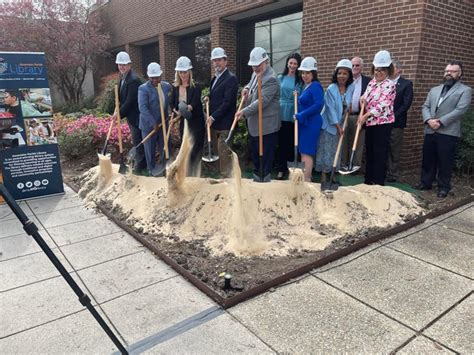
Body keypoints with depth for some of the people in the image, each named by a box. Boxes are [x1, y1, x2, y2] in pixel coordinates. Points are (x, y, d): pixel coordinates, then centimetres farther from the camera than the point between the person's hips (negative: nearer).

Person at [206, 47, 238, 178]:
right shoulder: (215, 78, 18)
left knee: (224, 154, -4)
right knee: (220, 152, 13)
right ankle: (223, 174, 22)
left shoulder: (231, 78, -11)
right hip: (215, 122, 9)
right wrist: (208, 98, 3)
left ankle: (226, 177, 6)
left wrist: (213, 117, -17)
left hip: (224, 123, -8)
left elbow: (227, 102, -18)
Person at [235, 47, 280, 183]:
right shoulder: (255, 74, 9)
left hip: (266, 126, -10)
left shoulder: (271, 79, -20)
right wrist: (247, 88, 6)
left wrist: (244, 112, -27)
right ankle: (257, 178, 35)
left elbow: (261, 101, -26)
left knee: (265, 158, 0)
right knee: (255, 155, 20)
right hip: (254, 124, 10)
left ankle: (265, 180, 12)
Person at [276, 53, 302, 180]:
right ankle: (281, 169, 14)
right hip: (281, 114, 2)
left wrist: (298, 96, -17)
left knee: (292, 143, 3)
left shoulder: (301, 80, 3)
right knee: (281, 142, 5)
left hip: (294, 115, -2)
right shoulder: (280, 78, 9)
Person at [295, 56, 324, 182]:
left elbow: (319, 104, -25)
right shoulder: (306, 86, 15)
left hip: (311, 123, -10)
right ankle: (307, 178, 24)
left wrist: (301, 115, -23)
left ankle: (306, 180, -1)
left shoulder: (316, 86, -13)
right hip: (304, 123, 10)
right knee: (304, 152, 14)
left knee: (306, 152, -7)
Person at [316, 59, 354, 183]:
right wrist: (337, 125, -15)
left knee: (336, 151, 11)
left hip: (342, 125, 5)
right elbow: (330, 109, -14)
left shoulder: (351, 88, 2)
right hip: (330, 125, -5)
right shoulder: (331, 89, -12)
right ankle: (324, 175, 5)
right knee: (326, 150, -2)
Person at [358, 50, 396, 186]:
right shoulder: (371, 83, 12)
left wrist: (365, 115, -29)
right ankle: (368, 181, 24)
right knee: (369, 152, 13)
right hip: (370, 123, 8)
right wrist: (363, 98, 0)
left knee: (380, 154, -3)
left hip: (383, 123, -8)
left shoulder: (389, 85, -11)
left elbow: (382, 104, -21)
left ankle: (378, 183, 6)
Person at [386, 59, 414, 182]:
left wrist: (392, 117, -14)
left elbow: (406, 104, -8)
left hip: (396, 122, -3)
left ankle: (393, 174, 12)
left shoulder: (406, 84, 0)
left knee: (394, 150, 3)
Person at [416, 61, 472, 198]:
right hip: (430, 131, 5)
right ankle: (425, 182, 25)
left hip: (448, 133, -5)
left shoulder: (465, 90, 2)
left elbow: (460, 110, -10)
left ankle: (444, 187, 15)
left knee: (445, 162, 2)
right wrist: (429, 120, -10)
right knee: (428, 159, 12)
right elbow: (425, 107, 9)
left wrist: (440, 122, -16)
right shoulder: (434, 90, 18)